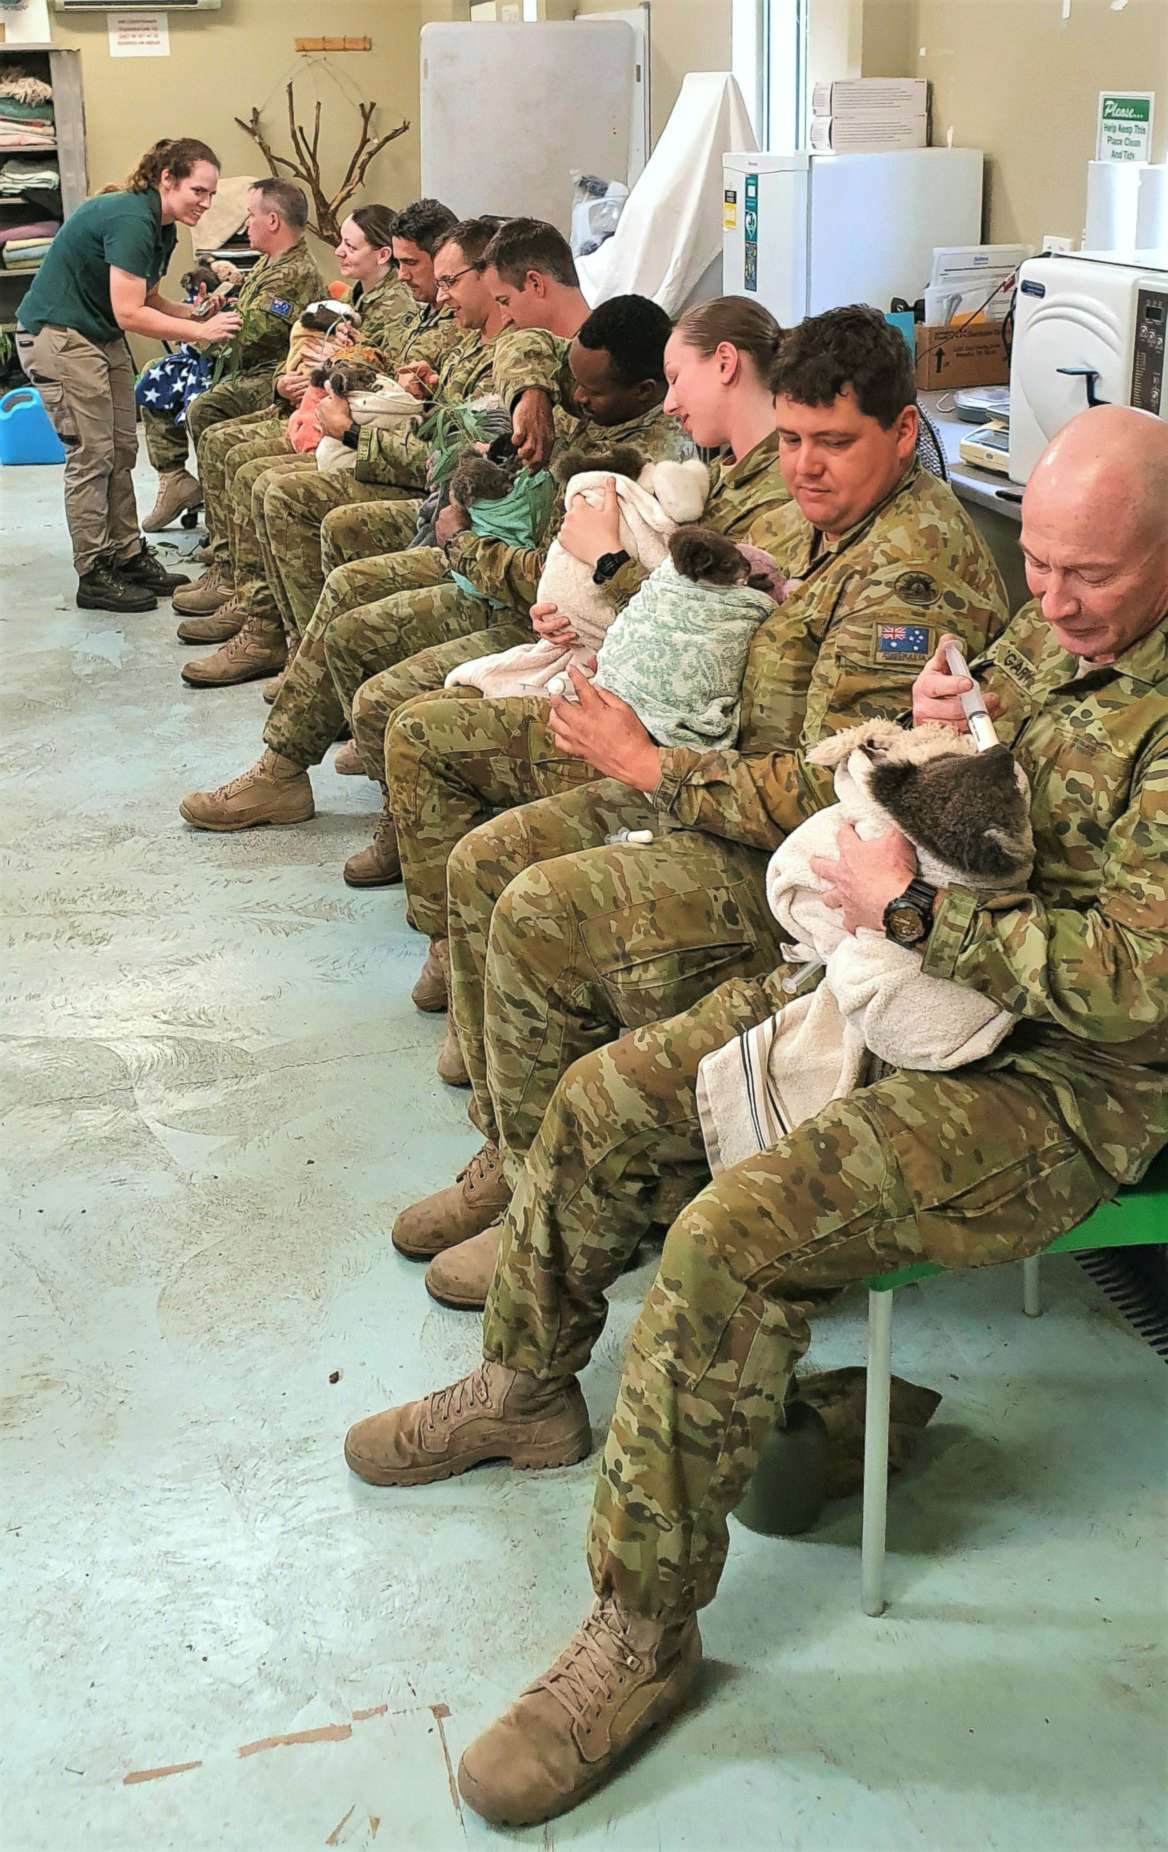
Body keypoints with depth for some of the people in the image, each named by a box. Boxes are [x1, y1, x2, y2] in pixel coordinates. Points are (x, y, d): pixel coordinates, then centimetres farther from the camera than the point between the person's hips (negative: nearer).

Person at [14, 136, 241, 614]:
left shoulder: (160, 227, 7)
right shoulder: (131, 220, -23)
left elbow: (150, 301, 10)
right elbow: (129, 313, -26)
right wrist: (201, 331, -24)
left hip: (100, 338, 10)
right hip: (57, 336, -10)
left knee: (121, 450, 11)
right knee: (91, 455, -7)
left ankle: (128, 556, 20)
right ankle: (94, 576, 0)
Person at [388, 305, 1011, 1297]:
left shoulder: (912, 572, -22)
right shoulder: (805, 515, 8)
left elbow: (834, 790, -27)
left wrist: (648, 765, -19)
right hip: (727, 789, 10)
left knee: (544, 913, -22)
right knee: (485, 861, 4)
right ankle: (510, 1153, 13)